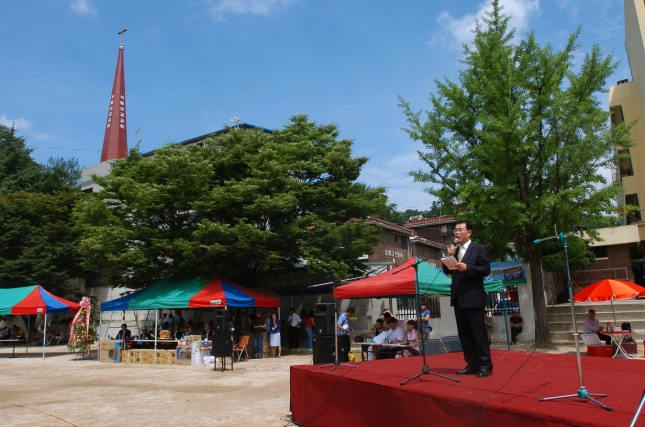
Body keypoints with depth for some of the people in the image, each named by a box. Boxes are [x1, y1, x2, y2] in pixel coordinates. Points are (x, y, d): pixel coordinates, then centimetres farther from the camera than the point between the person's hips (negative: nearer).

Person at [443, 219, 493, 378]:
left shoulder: (479, 249, -2)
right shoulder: (454, 250, 15)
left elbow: (486, 269, -10)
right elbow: (447, 271, 12)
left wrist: (467, 268, -21)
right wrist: (449, 256, -3)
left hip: (473, 297, -7)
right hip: (458, 298, 7)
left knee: (479, 333, -2)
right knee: (464, 334, 9)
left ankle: (485, 365, 5)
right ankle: (472, 364, 16)